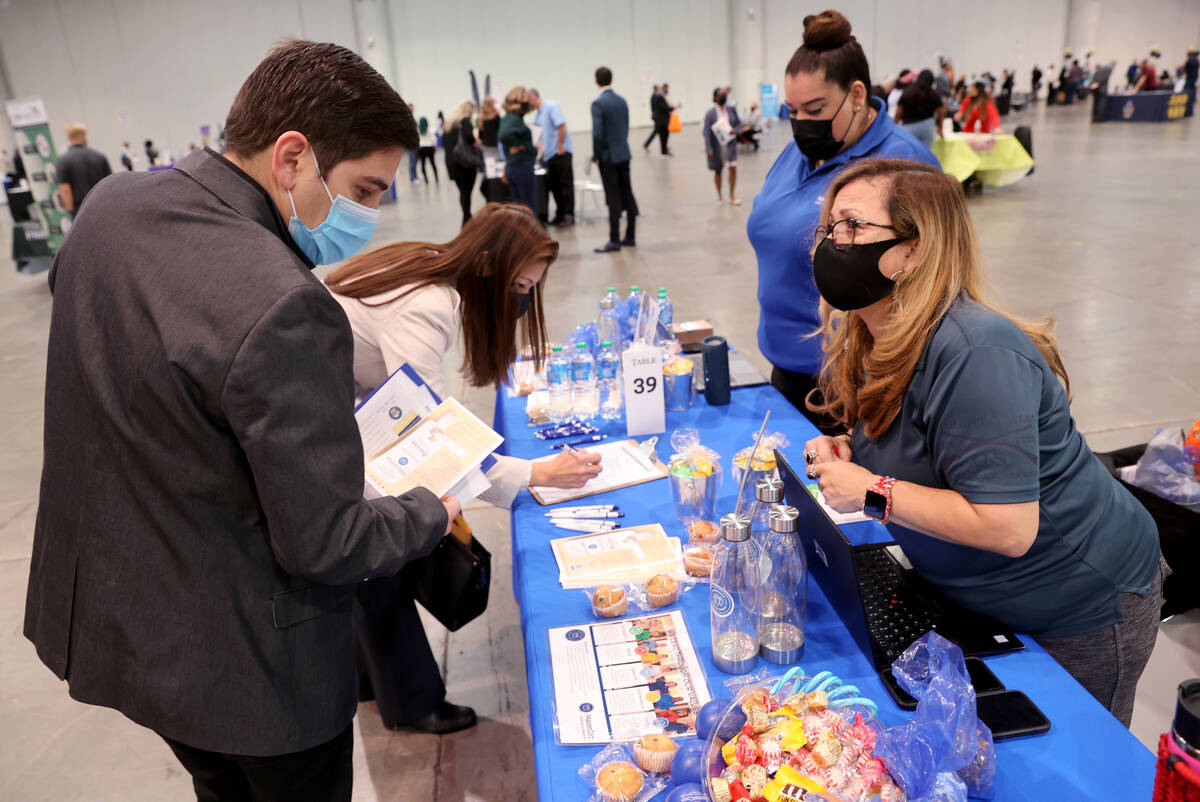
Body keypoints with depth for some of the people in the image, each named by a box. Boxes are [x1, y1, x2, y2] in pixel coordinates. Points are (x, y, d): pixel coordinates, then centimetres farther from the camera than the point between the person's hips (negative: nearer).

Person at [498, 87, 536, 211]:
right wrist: (517, 146, -17)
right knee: (530, 209, -2)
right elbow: (503, 135, -33)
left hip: (510, 167, 9)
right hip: (523, 166, -9)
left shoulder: (506, 118, 12)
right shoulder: (515, 119, -16)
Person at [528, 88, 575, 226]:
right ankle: (560, 214, 15)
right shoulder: (537, 115, 18)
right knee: (554, 186, 9)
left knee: (566, 184, -6)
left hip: (561, 152, -9)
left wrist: (559, 147, -18)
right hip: (549, 154, 9)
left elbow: (561, 126, -17)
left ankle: (569, 215, -5)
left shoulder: (551, 107, -7)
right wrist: (540, 146, 8)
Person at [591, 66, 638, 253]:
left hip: (608, 157, -6)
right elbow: (626, 128, 13)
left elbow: (597, 133, -18)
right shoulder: (622, 101, 8)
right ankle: (630, 237, 16)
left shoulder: (598, 103, -13)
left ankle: (614, 240, 0)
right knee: (627, 195, 9)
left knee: (613, 198, -4)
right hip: (624, 154, 7)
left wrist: (596, 155, -7)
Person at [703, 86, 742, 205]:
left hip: (730, 145, 2)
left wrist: (736, 130, -12)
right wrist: (709, 149, -18)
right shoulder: (710, 113, -11)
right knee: (717, 171, 10)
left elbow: (739, 123, 11)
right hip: (717, 146, -2)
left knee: (733, 168, -7)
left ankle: (732, 196, 5)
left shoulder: (731, 110, 0)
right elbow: (707, 132, -13)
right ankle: (719, 197, 26)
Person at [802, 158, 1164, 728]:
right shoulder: (870, 339, -4)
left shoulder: (975, 355, -33)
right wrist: (848, 450, -8)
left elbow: (1007, 528, -35)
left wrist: (871, 492, -28)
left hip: (1083, 608, -8)